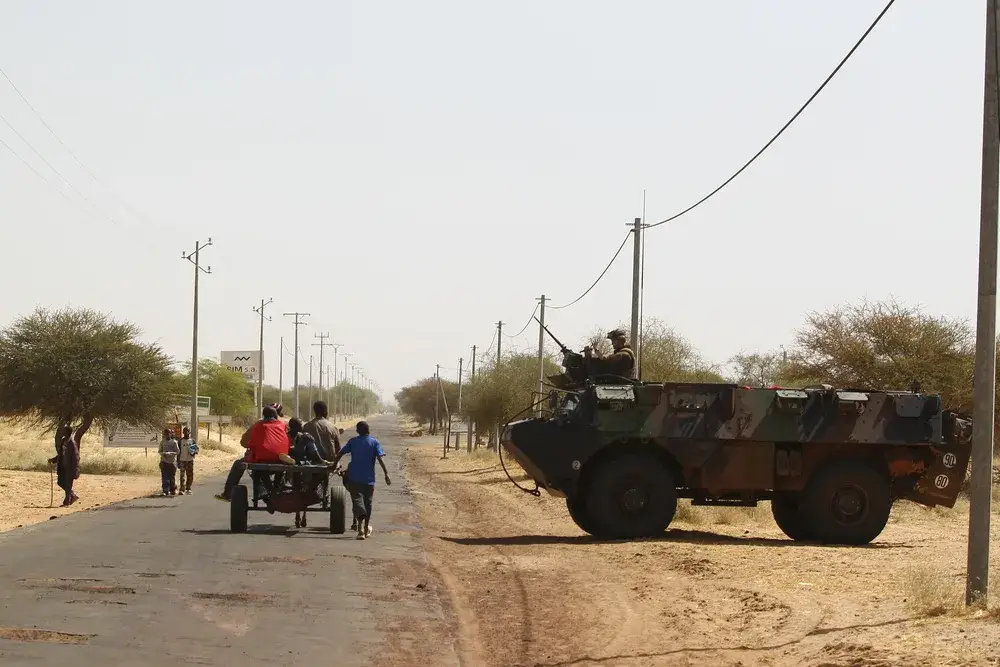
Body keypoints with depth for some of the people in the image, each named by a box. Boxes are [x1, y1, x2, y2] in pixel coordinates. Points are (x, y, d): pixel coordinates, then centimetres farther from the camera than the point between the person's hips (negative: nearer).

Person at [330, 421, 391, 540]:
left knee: (357, 500, -6)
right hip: (369, 478, 0)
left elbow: (340, 454, 1)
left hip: (354, 477, 0)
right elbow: (380, 458, -10)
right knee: (367, 502, 14)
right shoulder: (374, 443, 0)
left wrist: (334, 464, 16)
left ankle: (361, 528, -29)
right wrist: (386, 474, -12)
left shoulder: (352, 442, 4)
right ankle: (367, 528, 28)